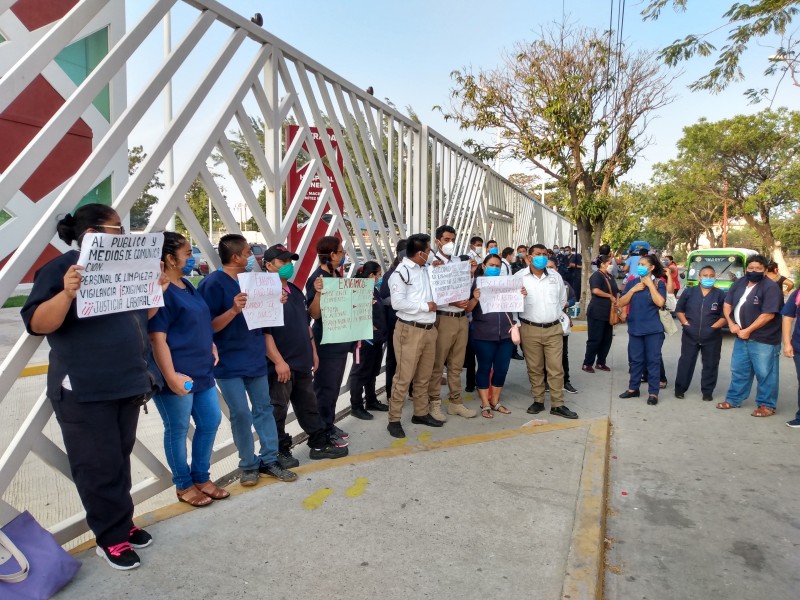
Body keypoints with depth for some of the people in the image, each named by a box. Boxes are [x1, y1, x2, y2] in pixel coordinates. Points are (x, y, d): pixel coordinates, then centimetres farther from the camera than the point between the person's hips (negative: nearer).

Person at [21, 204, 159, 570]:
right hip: (84, 391, -7)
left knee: (120, 460, 15)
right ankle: (111, 538, 15)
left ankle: (123, 524, 28)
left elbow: (139, 318, 20)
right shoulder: (60, 269, -8)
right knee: (99, 467, 2)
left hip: (127, 385, 7)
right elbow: (36, 324, -17)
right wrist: (67, 294, -33)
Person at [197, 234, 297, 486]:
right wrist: (234, 309, -29)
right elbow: (210, 326, -16)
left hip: (255, 358, 7)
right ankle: (248, 465, 16)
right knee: (241, 414, -1)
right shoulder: (213, 283, -14)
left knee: (263, 408, 10)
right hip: (230, 363, -7)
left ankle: (269, 460, 21)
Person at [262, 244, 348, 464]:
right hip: (281, 365, -8)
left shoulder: (295, 291, 14)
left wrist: (313, 351, 19)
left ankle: (320, 444, 28)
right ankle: (280, 452, 19)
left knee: (309, 406, 17)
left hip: (302, 362, 9)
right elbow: (263, 332, -20)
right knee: (278, 410, 5)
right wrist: (278, 361, -22)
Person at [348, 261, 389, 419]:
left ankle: (371, 401, 31)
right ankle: (356, 406, 11)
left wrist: (381, 332, 13)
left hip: (376, 338, 9)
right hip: (365, 338, -9)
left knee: (373, 372, 18)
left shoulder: (374, 290, 12)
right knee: (360, 373, 2)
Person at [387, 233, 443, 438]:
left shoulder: (426, 269, 12)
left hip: (429, 329, 8)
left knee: (424, 376, 17)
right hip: (410, 330, -7)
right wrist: (424, 306, -15)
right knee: (404, 377, -2)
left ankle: (421, 413, 31)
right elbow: (397, 302, -22)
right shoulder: (401, 272, -12)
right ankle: (394, 420, 8)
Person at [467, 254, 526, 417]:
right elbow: (467, 309, -5)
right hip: (484, 336, -4)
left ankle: (495, 402, 24)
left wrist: (522, 295, -6)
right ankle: (485, 405, 14)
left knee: (502, 369, 9)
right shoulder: (476, 284, 0)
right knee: (485, 368, 4)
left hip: (505, 334, 4)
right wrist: (475, 298, -25)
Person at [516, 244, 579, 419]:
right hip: (530, 329, -2)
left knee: (556, 368, 1)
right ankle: (538, 401, 20)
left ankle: (557, 405, 10)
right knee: (534, 368, 7)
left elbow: (562, 300, 19)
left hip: (553, 329, 2)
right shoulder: (519, 277, -3)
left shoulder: (555, 276, 8)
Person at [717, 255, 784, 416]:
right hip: (741, 336, 7)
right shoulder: (739, 283, 7)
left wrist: (748, 330, -17)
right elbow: (727, 304, 12)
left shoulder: (770, 287, -15)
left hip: (763, 340, -7)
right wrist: (731, 323, -4)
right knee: (739, 370, 16)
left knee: (765, 373, 3)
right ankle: (733, 400, 28)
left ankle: (767, 405, 16)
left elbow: (768, 314, -20)